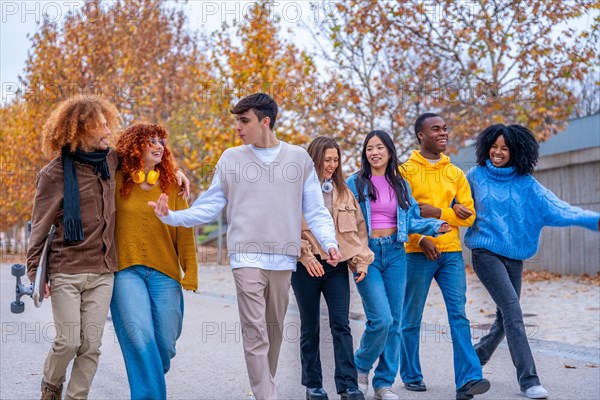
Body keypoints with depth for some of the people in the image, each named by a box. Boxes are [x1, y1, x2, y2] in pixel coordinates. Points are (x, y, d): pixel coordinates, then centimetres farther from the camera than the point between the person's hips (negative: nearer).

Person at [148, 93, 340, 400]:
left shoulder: (298, 158, 6)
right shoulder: (231, 158, 6)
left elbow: (315, 211, 6)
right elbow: (208, 207, 7)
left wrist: (329, 242, -8)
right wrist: (171, 216, -6)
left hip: (284, 259, 1)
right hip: (247, 256, -1)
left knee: (274, 329, 10)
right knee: (255, 332, -8)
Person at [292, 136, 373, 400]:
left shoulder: (343, 191, 13)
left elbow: (358, 227, 13)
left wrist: (361, 260, 4)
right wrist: (305, 256, -14)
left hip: (337, 265, 3)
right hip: (307, 267, -3)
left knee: (341, 324, -5)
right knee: (310, 327, 7)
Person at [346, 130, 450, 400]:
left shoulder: (400, 184, 12)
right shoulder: (354, 183, 2)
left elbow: (412, 220, 11)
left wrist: (435, 226, -7)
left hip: (395, 253, 4)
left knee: (394, 321, 4)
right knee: (381, 319, -15)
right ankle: (361, 366, 12)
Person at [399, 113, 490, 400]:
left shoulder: (455, 173, 13)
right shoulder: (406, 171, 1)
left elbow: (469, 215, 8)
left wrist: (438, 212, -10)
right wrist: (421, 239, -20)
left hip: (451, 253, 3)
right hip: (417, 253, -3)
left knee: (459, 315, -7)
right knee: (411, 319, 6)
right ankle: (411, 376, 20)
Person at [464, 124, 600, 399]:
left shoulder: (526, 184, 1)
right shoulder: (476, 175, 0)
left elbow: (556, 208, -11)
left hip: (514, 256, 4)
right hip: (485, 252, -4)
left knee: (505, 316, 11)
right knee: (512, 310, -17)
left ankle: (476, 358, 36)